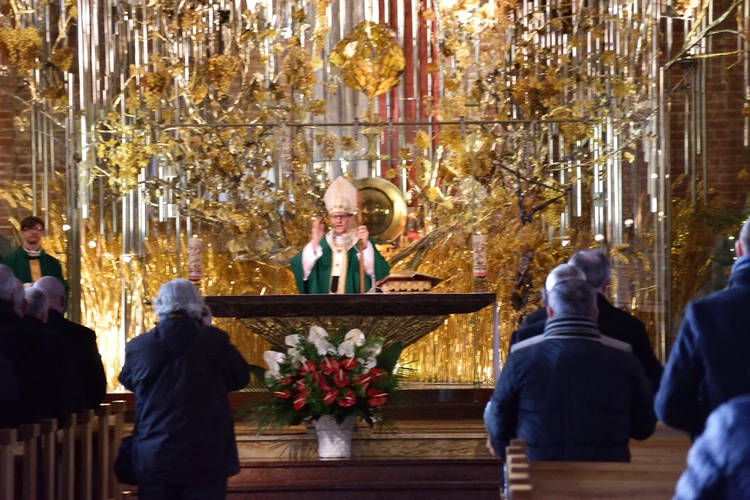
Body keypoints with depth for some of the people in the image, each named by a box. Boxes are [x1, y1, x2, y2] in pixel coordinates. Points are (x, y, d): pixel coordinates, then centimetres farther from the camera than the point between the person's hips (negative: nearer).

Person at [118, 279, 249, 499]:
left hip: (152, 458, 2)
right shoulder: (214, 341, -10)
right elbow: (240, 378, 5)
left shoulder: (138, 346, -4)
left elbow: (127, 381, 17)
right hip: (205, 458, -2)